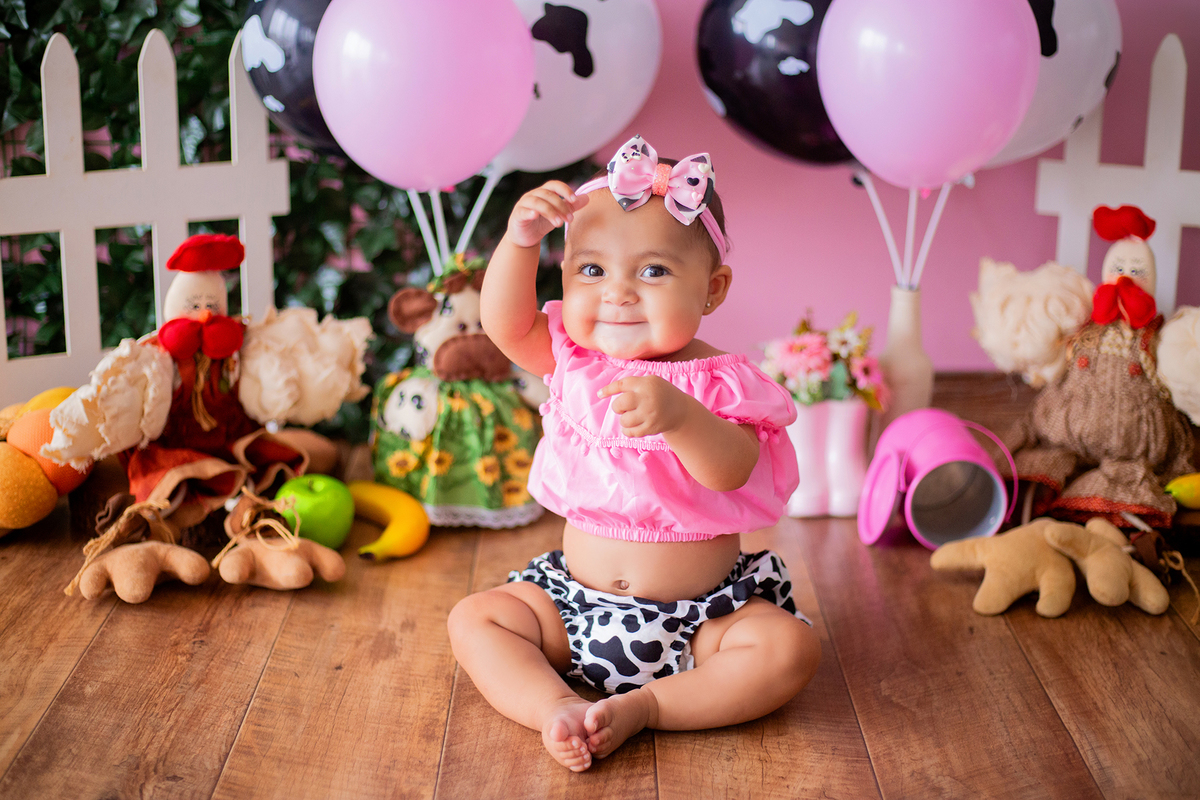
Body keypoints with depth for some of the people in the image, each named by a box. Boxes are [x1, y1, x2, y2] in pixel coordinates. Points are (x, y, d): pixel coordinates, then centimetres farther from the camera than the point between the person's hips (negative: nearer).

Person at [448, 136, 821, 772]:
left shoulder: (717, 383, -12)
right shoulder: (575, 359, 1)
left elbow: (731, 472, -27)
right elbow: (504, 322, -14)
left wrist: (678, 416, -46)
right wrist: (521, 241, -28)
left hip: (701, 614, -3)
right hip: (577, 602, 3)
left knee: (789, 647, -25)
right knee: (474, 618, -9)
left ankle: (643, 705, -22)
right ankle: (557, 707, -21)